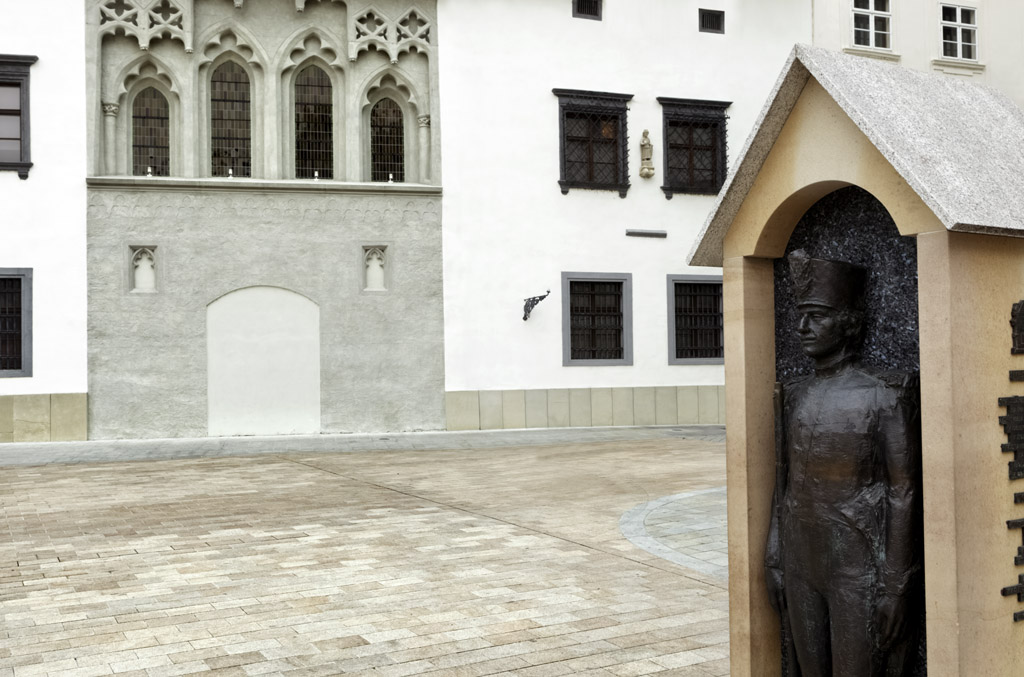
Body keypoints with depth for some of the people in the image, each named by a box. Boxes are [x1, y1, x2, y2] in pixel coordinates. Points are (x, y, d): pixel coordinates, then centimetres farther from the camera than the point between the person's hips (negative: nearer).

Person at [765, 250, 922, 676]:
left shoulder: (885, 397, -11)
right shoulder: (796, 398, 7)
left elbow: (904, 493, -11)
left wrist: (895, 587, -13)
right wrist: (774, 563, 10)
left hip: (860, 571, -6)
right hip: (802, 565, 6)